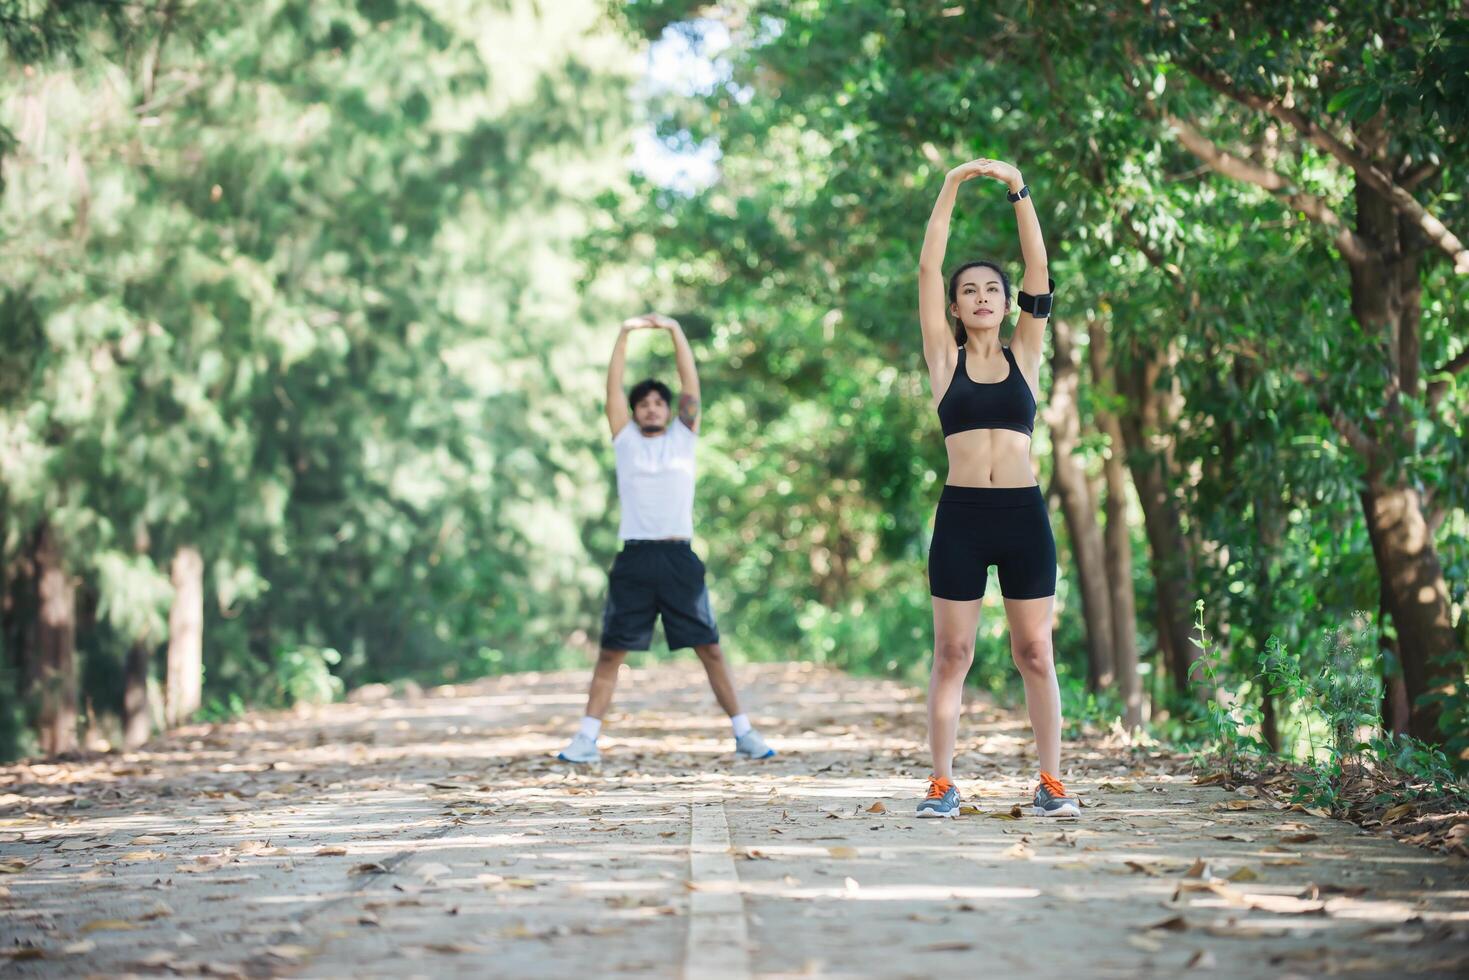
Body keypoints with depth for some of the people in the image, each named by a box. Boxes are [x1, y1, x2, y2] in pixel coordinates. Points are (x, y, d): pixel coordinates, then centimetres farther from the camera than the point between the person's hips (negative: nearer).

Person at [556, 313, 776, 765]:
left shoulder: (683, 437, 12)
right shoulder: (625, 440, 12)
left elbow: (691, 383, 5)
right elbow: (613, 387, 5)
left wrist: (675, 331, -3)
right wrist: (624, 335, -3)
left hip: (679, 558, 0)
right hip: (635, 559, 0)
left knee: (709, 647, 1)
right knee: (611, 651, 0)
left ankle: (744, 733, 6)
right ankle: (587, 739, 3)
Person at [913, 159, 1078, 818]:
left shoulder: (1024, 355, 10)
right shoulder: (944, 359, 7)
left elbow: (1039, 269, 4)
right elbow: (927, 270, 2)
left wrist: (1019, 191, -1)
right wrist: (950, 189, -1)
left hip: (1022, 515, 1)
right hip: (961, 515, -1)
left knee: (1035, 653, 3)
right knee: (951, 654, 1)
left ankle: (1051, 782, 7)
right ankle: (942, 784, 5)